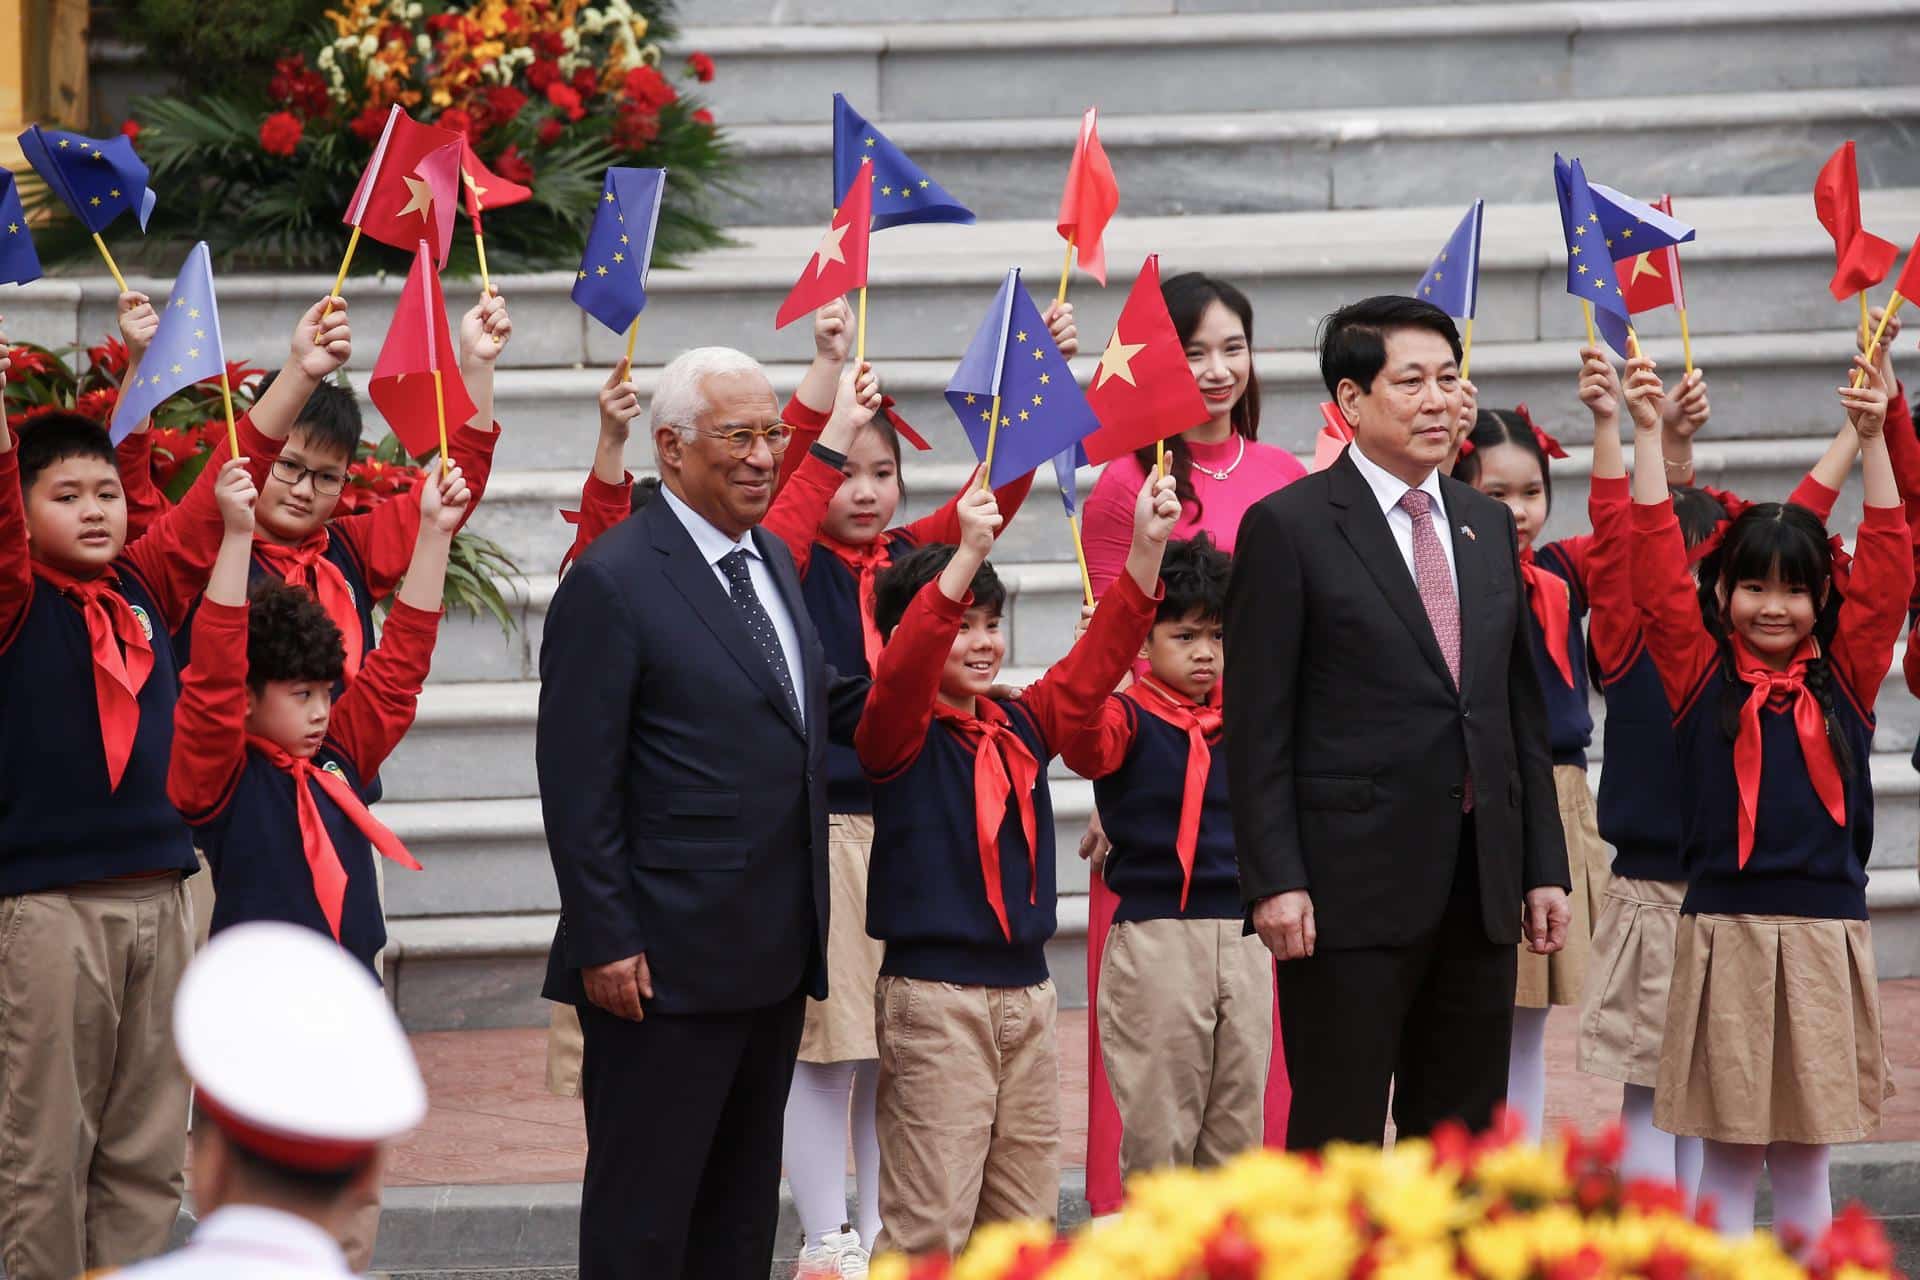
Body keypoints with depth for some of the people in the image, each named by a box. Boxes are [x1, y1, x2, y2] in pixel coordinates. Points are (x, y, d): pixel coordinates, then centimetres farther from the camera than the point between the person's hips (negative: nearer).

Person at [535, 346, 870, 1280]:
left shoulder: (774, 560, 11)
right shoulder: (612, 583, -14)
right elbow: (576, 782, -16)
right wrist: (605, 942, -18)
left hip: (774, 956, 8)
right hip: (667, 960, -8)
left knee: (743, 1203, 15)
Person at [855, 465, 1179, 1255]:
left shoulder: (1023, 727, 11)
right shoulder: (899, 736, -6)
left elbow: (1099, 658, 7)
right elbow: (905, 667, -25)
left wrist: (1146, 549, -6)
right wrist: (968, 554, -36)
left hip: (1027, 991, 7)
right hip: (934, 1001, -6)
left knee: (1024, 1220, 9)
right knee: (931, 1223, -10)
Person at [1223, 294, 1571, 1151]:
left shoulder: (1488, 526, 14)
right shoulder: (1288, 527, -5)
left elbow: (1522, 705, 17)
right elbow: (1257, 724, -8)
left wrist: (1545, 868, 11)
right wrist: (1274, 881, -15)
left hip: (1480, 888, 6)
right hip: (1353, 888, -6)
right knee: (1336, 1142, -3)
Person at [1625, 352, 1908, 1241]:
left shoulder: (1844, 678, 8)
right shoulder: (1701, 675, 4)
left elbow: (1887, 568, 2)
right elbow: (1657, 567, -2)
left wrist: (1871, 440, -4)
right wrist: (1647, 435, -6)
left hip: (1826, 937, 1)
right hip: (1725, 932, -1)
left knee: (1804, 1155, 8)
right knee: (1728, 1153, 2)